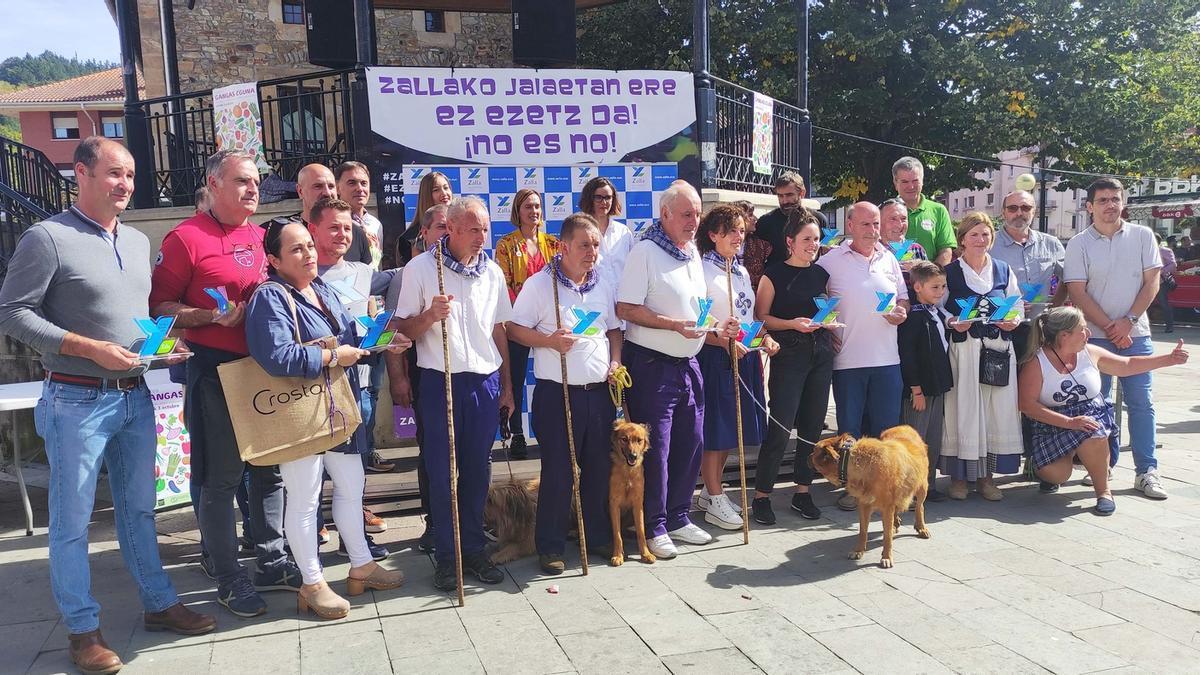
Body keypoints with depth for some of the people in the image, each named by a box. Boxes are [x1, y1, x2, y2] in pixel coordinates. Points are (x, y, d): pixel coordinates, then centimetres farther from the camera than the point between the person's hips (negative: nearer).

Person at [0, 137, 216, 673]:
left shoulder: (138, 241, 11)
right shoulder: (47, 238, -10)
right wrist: (88, 348, -20)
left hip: (135, 396, 6)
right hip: (78, 401, -6)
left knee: (139, 508, 16)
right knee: (72, 519, 5)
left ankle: (159, 603, 29)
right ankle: (82, 630, 17)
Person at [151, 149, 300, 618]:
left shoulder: (261, 236, 12)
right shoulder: (187, 238, -7)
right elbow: (159, 306, -9)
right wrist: (214, 316, -21)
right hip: (216, 371, -6)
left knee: (270, 470, 13)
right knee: (222, 478, 1)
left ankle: (273, 562, 26)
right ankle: (228, 578, 15)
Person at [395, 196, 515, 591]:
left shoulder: (492, 272, 9)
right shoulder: (420, 268, -4)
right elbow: (405, 330, -1)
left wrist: (507, 384, 14)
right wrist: (430, 315, -21)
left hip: (485, 381, 4)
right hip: (440, 381, -3)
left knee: (478, 470, 9)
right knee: (441, 471, 2)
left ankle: (474, 548, 23)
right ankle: (446, 555, 15)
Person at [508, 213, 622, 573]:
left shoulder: (603, 285, 11)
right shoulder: (539, 284, -7)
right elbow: (514, 328, -5)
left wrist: (616, 360, 4)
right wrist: (549, 341, -20)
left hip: (600, 390, 5)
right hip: (557, 391, -5)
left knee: (599, 467, 13)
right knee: (557, 471, -1)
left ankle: (599, 536, 29)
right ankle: (550, 546, 13)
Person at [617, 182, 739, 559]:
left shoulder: (693, 253, 14)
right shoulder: (645, 252, -11)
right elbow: (625, 309, -17)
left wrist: (717, 329, 6)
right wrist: (675, 325, -23)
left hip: (689, 364, 8)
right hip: (652, 365, -8)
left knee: (690, 443, 12)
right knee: (655, 449, -1)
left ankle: (677, 517, 26)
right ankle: (653, 528, 11)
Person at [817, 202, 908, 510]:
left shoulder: (889, 258, 12)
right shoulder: (830, 260, -2)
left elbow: (904, 297, 19)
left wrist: (901, 311, -2)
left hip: (887, 358, 4)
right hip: (847, 357, -3)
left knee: (886, 426, 8)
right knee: (849, 427, 5)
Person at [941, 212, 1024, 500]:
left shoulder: (1003, 271, 13)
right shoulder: (949, 272, 3)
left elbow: (1018, 307, 16)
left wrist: (1014, 320, -5)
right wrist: (953, 323, -16)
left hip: (999, 349, 3)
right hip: (962, 349, -3)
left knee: (997, 409, 2)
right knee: (962, 409, -3)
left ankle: (986, 475, 13)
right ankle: (958, 475, 8)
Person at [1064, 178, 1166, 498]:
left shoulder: (1142, 236, 4)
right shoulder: (1079, 244, 0)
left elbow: (1152, 282, 1)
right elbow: (1077, 292, -4)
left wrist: (1128, 321, -10)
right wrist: (1109, 326, -11)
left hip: (1136, 333, 1)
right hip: (1095, 335, -1)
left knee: (1141, 402, 0)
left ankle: (1147, 471, 4)